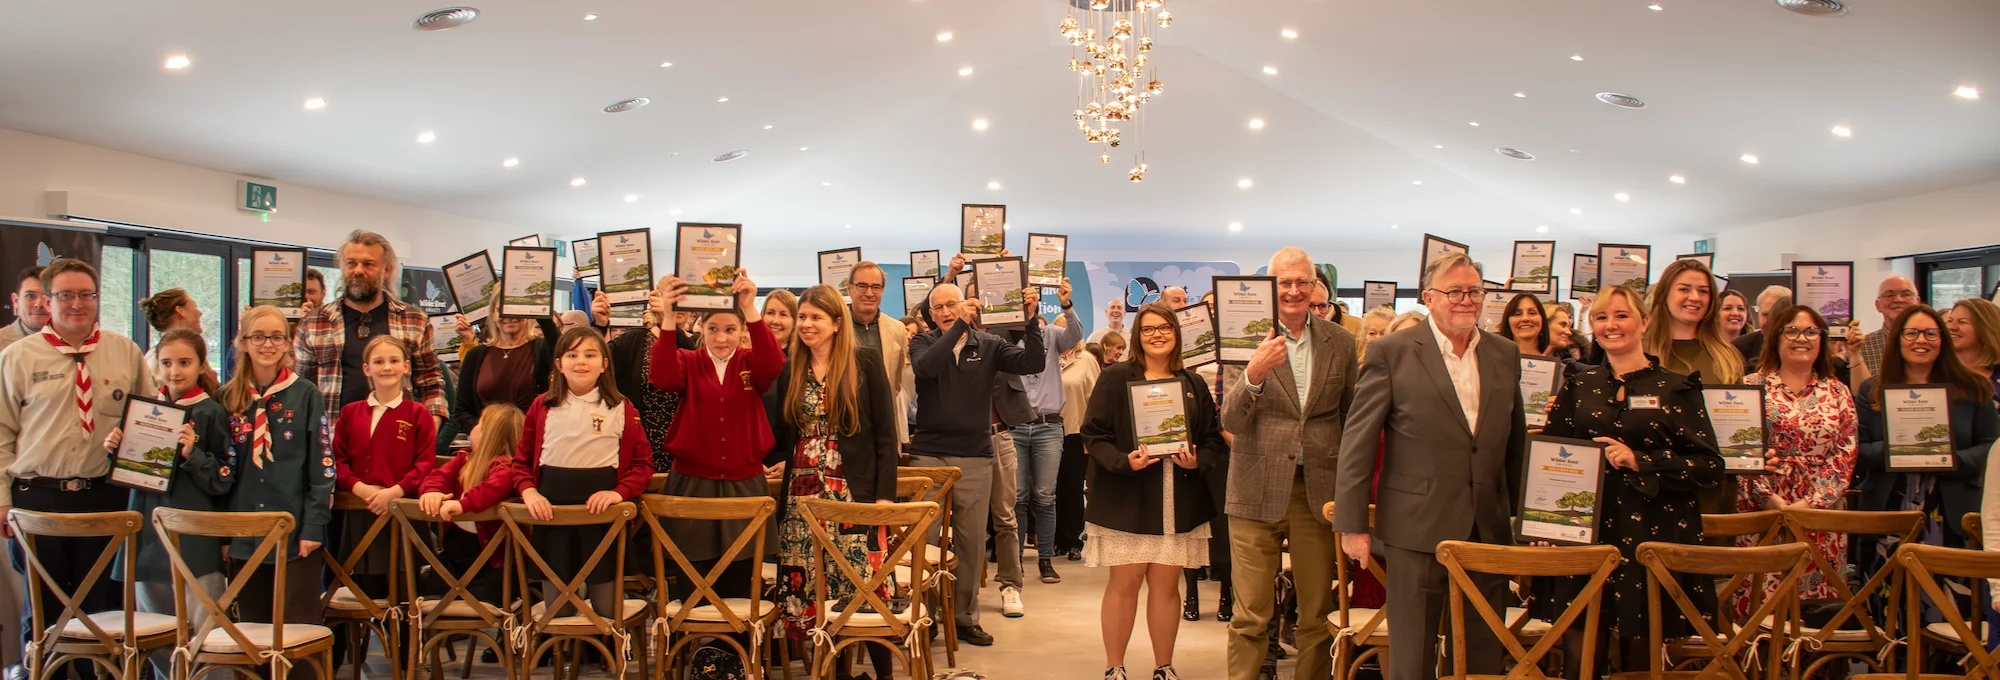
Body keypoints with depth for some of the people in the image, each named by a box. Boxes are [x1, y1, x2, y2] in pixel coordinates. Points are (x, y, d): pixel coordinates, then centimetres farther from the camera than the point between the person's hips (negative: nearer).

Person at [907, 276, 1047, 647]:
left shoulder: (988, 345, 6)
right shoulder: (923, 343, 4)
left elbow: (1031, 363, -6)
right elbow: (926, 366, -19)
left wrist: (1031, 319, -16)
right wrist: (960, 325, -21)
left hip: (975, 457, 1)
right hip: (928, 454, -1)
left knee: (971, 541, 7)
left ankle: (965, 617, 18)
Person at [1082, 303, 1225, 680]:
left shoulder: (1194, 385, 10)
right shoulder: (1115, 379, -1)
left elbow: (1214, 440, 11)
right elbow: (1094, 435, -6)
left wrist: (1197, 460, -9)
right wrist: (1123, 462, -21)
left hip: (1178, 503, 3)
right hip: (1127, 500, -3)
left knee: (1166, 585, 6)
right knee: (1125, 583, 0)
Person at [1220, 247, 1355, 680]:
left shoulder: (1340, 343, 6)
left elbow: (1354, 417, 15)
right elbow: (1231, 421, -10)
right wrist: (1253, 374, -27)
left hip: (1320, 490, 3)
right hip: (1258, 490, -3)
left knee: (1318, 611, 10)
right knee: (1250, 615, 2)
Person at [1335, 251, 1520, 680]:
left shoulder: (1505, 355, 10)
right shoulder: (1391, 353, -5)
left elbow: (1516, 440, 17)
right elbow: (1357, 442, -6)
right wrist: (1352, 525, -9)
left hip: (1488, 529, 4)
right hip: (1418, 530, -4)